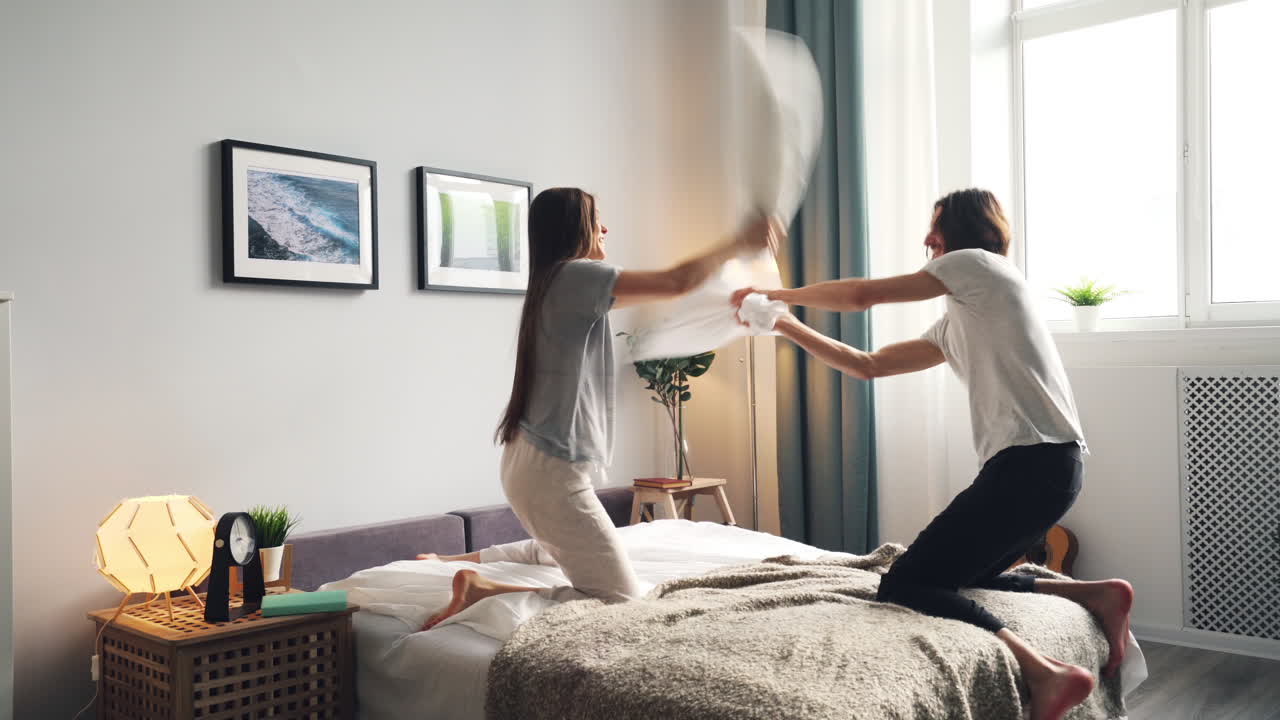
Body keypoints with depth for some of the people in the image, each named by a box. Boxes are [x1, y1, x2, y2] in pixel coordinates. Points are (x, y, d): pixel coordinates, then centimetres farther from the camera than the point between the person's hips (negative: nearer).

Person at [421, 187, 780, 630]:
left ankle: (455, 560, 31)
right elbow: (677, 282, -17)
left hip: (530, 460, 11)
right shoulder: (576, 276, -15)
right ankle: (484, 592, -12)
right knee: (623, 601, -8)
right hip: (552, 471, -11)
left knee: (562, 552, 36)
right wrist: (742, 243, -6)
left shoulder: (554, 283, 14)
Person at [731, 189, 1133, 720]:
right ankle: (1097, 595, 11)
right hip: (1048, 464, 10)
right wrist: (786, 326, 24)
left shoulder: (977, 261, 1)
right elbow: (868, 366, 25)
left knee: (903, 586, -12)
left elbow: (862, 294, -4)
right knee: (957, 581, 17)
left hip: (1033, 461, -10)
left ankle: (1044, 672, -25)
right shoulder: (957, 324, 25)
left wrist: (779, 294, 10)